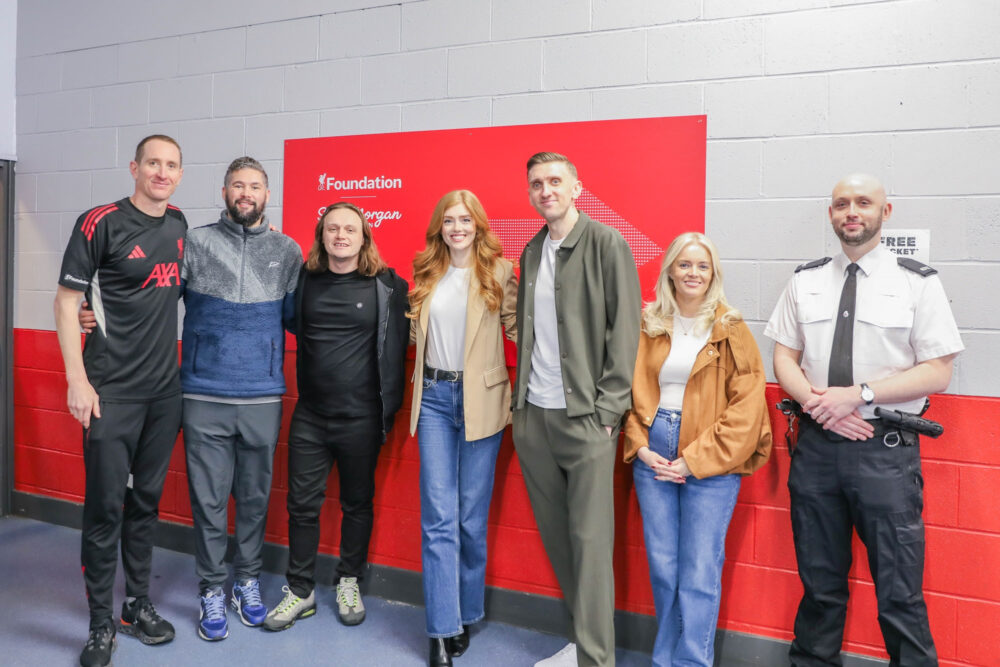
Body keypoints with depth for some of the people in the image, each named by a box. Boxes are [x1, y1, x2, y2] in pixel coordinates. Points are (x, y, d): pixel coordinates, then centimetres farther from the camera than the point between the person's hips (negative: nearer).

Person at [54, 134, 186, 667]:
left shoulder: (178, 224, 9)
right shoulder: (101, 222, -8)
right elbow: (66, 302, -7)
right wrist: (77, 381, -12)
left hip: (164, 389, 5)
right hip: (112, 391, -5)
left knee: (146, 501, 14)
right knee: (105, 506, 0)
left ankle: (139, 604, 27)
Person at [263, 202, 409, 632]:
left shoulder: (386, 285, -5)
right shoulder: (304, 280, 4)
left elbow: (394, 349, -3)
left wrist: (388, 410, -4)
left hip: (361, 418, -2)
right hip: (309, 416, 3)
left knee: (357, 504, 12)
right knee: (302, 504, 8)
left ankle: (349, 583, 31)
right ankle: (300, 591, 24)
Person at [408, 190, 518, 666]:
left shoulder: (499, 272, -1)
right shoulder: (426, 274, 11)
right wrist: (411, 317, 3)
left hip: (481, 400, -2)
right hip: (434, 398, 3)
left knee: (472, 516, 7)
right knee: (438, 517, 0)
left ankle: (466, 615, 26)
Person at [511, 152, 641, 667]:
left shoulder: (606, 244, -4)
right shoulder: (531, 253, 15)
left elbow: (624, 330, -8)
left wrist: (607, 409, -13)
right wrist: (520, 400, 10)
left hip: (586, 417, -6)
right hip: (533, 415, 6)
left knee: (590, 540, -3)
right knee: (555, 534, 12)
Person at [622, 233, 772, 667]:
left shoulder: (731, 332, -3)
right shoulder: (647, 325, 7)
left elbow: (747, 407, -7)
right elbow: (630, 390, 9)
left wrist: (693, 459, -12)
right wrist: (640, 446, -4)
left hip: (711, 462, -3)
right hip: (653, 457, 3)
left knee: (699, 573, 0)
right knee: (662, 566, 10)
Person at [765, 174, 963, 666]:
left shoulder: (917, 282, -1)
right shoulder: (805, 280, 8)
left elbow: (938, 372, -5)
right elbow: (784, 357, 8)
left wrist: (858, 394, -16)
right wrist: (818, 403, -10)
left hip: (885, 451, -3)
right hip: (816, 445, 3)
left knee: (899, 590, 2)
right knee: (819, 582, 15)